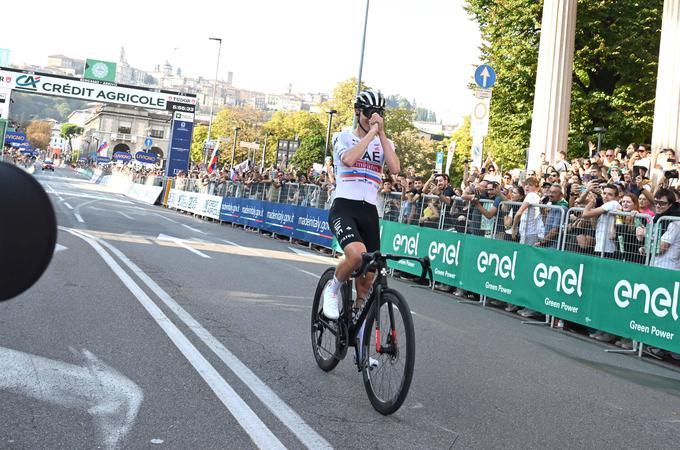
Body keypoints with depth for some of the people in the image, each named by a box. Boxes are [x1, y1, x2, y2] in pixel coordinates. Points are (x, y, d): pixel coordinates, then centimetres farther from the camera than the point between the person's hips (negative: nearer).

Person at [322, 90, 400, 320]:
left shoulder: (385, 143, 14)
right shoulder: (343, 137, 5)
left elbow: (395, 168, -8)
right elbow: (348, 159, -19)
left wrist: (381, 132, -9)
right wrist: (371, 132, -12)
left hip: (370, 212, 4)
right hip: (344, 207, -4)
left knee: (368, 276, 2)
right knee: (357, 254, -32)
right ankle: (332, 290, -3)